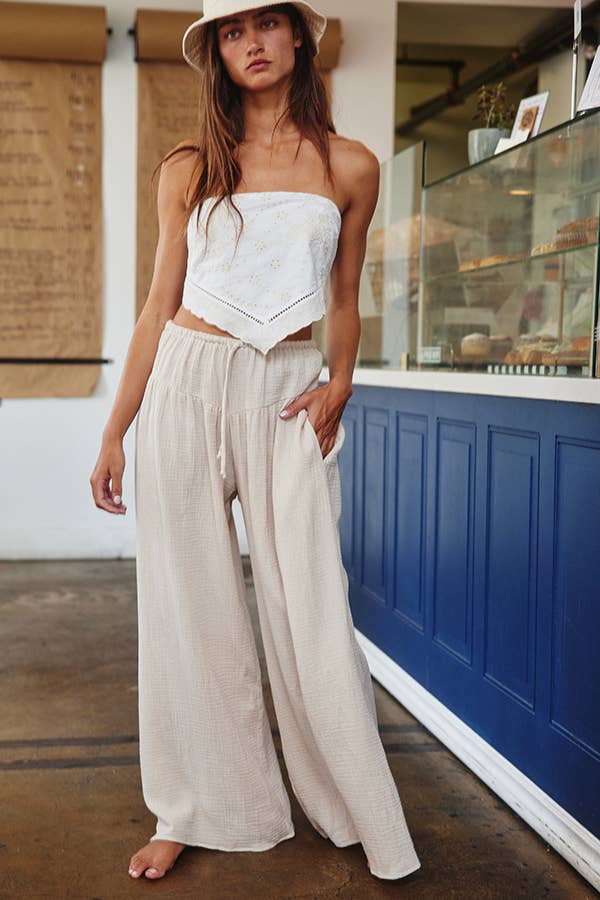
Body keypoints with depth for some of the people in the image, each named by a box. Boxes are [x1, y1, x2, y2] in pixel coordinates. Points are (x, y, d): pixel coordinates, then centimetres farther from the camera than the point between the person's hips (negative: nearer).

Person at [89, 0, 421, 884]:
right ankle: (196, 810, 22)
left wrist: (340, 383, -3)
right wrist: (115, 433, 5)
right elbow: (159, 305, 7)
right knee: (188, 606, 5)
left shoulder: (350, 166, 7)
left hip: (290, 392, -1)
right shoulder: (188, 168, 7)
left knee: (311, 613, -1)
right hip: (189, 386, 1)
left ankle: (366, 818, 17)